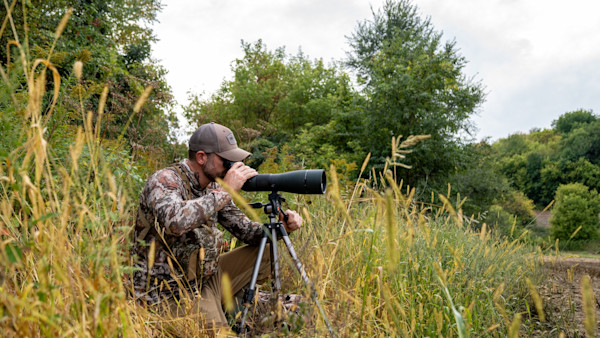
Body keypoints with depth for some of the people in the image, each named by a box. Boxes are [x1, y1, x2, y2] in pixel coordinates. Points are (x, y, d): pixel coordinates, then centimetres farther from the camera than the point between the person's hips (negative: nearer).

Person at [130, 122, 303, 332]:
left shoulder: (213, 186, 5)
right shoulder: (164, 180, -18)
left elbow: (243, 229, 10)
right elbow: (175, 222, -39)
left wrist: (280, 228, -10)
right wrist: (226, 190, -30)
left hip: (207, 276, 8)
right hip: (173, 290, -8)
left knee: (266, 252, 6)